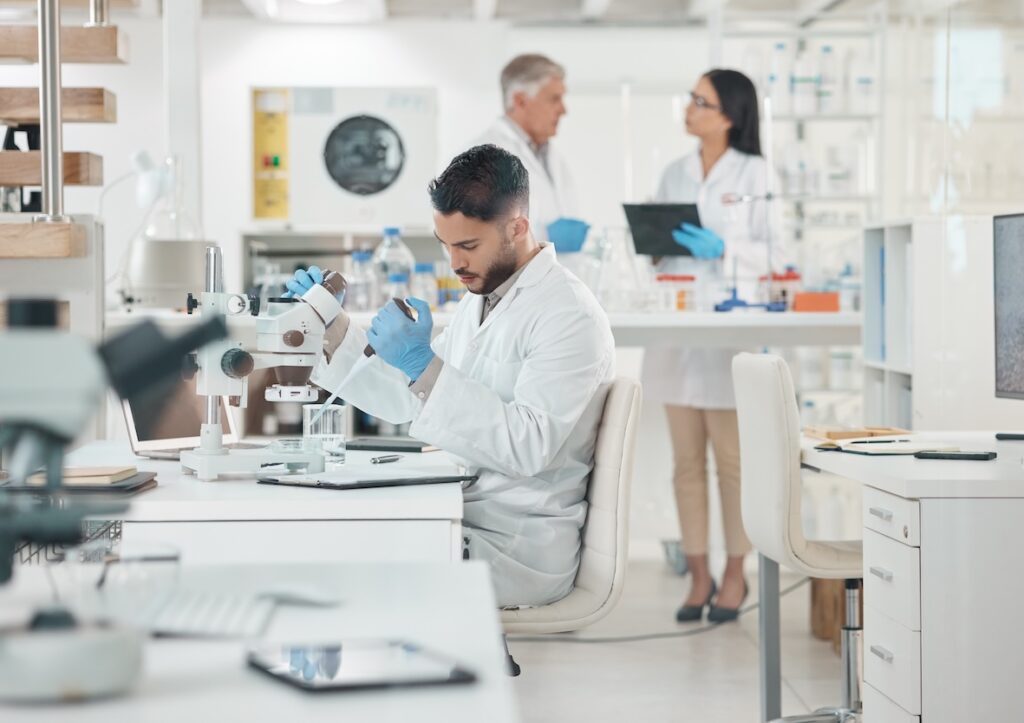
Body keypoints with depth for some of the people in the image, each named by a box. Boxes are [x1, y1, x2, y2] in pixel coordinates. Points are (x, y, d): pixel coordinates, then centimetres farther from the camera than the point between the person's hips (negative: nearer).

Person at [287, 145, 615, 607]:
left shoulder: (570, 317, -16)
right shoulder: (479, 301, 13)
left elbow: (529, 447, -27)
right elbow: (406, 401, 17)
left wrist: (424, 366, -30)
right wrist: (333, 328, 6)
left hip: (522, 548, -8)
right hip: (460, 518, 8)